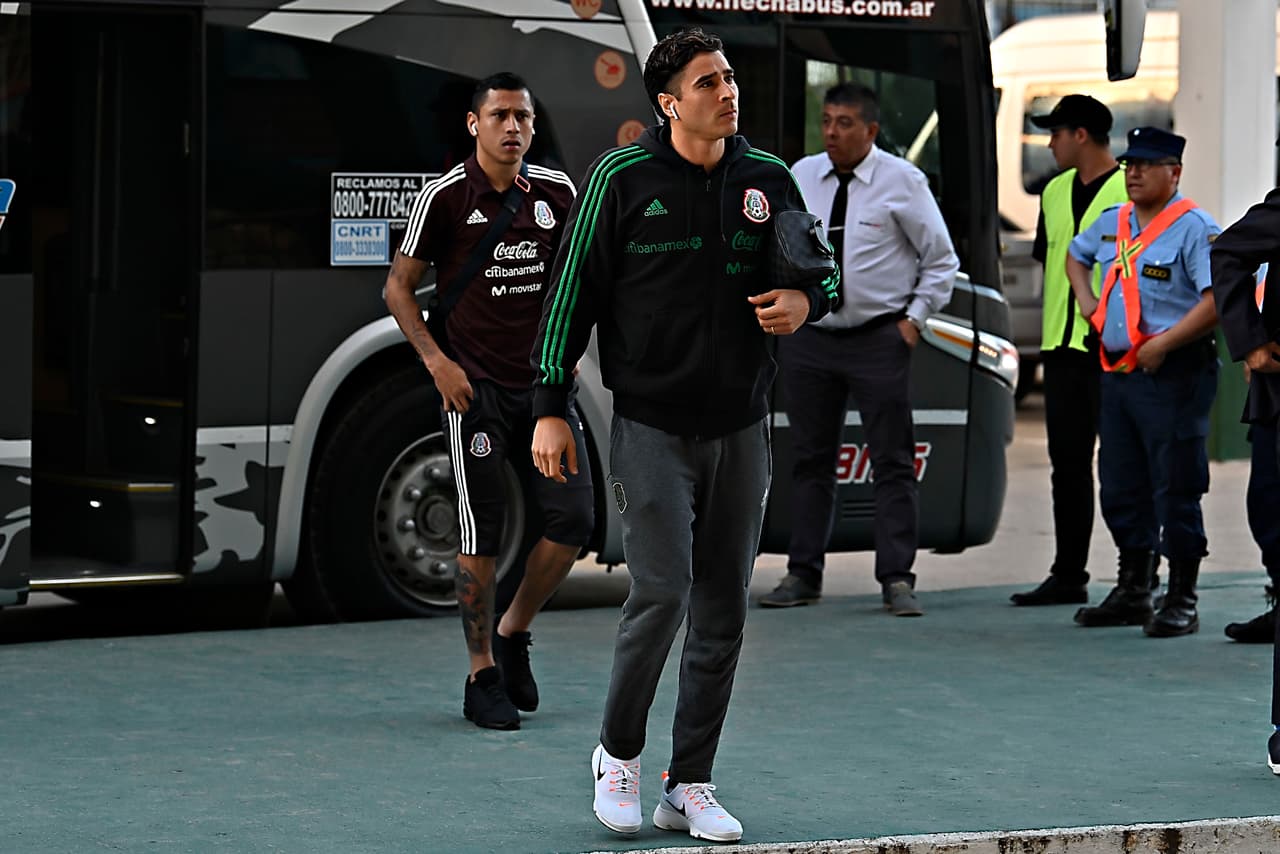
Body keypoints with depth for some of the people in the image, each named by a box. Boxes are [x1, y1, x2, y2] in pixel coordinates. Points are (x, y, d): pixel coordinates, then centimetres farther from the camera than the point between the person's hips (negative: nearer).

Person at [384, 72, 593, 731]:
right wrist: (437, 362, -9)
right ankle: (482, 676, 7)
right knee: (482, 533, -4)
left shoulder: (556, 193, 6)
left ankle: (513, 634, 20)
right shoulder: (447, 196, -5)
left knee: (573, 519, -2)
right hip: (474, 385, -4)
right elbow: (398, 286, 1)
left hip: (543, 381, 4)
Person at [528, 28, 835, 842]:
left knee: (723, 612, 5)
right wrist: (551, 407, -5)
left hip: (742, 428, 4)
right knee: (663, 592, -13)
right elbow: (573, 291, -3)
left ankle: (690, 786, 15)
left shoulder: (769, 179, 5)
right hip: (652, 425, -4)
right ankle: (619, 752, 10)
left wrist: (804, 301, -7)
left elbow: (821, 272, 18)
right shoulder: (622, 178, -6)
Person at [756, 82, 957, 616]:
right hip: (809, 337, 4)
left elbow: (941, 260, 2)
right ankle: (803, 574, 15)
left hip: (879, 338, -3)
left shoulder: (902, 182, -4)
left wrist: (915, 318, -5)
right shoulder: (800, 177, 6)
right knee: (811, 458, 9)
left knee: (892, 462, -2)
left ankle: (897, 579, -1)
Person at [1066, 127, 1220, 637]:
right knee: (1121, 489, 14)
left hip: (1172, 375, -8)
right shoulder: (1112, 223, 13)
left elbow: (1219, 299, -22)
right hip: (1117, 373, 8)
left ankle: (1181, 602, 2)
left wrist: (1162, 344, -22)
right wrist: (1086, 300, 17)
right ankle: (1132, 593, 25)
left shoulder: (1194, 228, -11)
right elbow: (1076, 254, 35)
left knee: (1175, 493, -4)